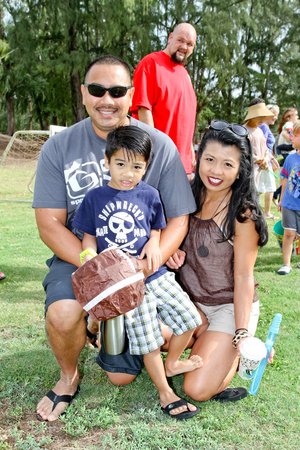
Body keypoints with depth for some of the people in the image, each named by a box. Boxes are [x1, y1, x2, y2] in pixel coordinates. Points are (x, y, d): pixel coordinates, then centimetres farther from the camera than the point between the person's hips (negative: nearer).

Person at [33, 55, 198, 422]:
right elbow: (50, 224, -10)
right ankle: (69, 377, 3)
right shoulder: (59, 147, -7)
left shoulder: (159, 146, -8)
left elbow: (178, 219, -7)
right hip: (79, 257, 0)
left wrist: (148, 264, -25)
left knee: (122, 375, 3)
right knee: (63, 314, -33)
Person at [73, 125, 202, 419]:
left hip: (154, 273, 3)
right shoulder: (94, 198, -3)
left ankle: (172, 363, 32)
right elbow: (89, 236, 5)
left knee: (188, 318, 4)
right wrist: (89, 255, -15)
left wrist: (154, 242, -9)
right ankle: (164, 392, 24)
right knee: (147, 340, 3)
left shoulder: (149, 195, 1)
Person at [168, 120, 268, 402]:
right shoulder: (190, 195, -2)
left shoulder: (242, 214, -19)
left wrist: (241, 336, -20)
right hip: (192, 303, 6)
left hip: (231, 307, -6)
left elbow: (243, 277, -16)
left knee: (198, 390, -16)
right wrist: (174, 254, -10)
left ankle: (235, 351, 12)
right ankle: (211, 343, 8)